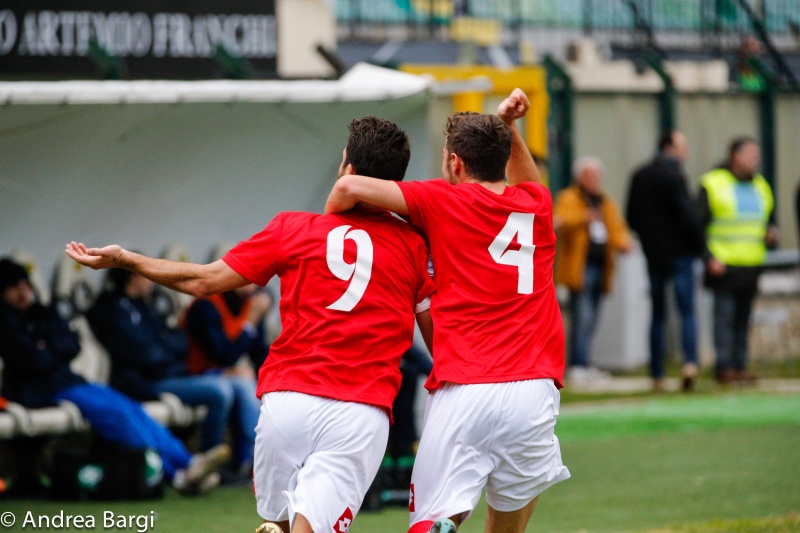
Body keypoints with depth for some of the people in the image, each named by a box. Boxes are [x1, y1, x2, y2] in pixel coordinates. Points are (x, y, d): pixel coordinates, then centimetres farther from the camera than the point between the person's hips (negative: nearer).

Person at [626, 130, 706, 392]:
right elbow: (687, 216, -16)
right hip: (679, 252, -5)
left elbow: (631, 217, 9)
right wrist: (699, 244, -4)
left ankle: (657, 375, 11)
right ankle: (690, 361, -24)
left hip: (653, 253, 5)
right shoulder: (674, 177, -13)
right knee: (687, 311, -5)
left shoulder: (640, 177, 6)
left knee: (657, 314, 11)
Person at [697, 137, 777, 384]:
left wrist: (771, 234, 4)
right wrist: (709, 258, -14)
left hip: (751, 268, 6)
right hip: (724, 266, -6)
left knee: (743, 318, 6)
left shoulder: (760, 186, 16)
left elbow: (770, 220, 28)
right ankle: (724, 367, -5)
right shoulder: (712, 184, -2)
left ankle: (739, 366, 10)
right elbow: (698, 224, -5)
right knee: (725, 315, -8)